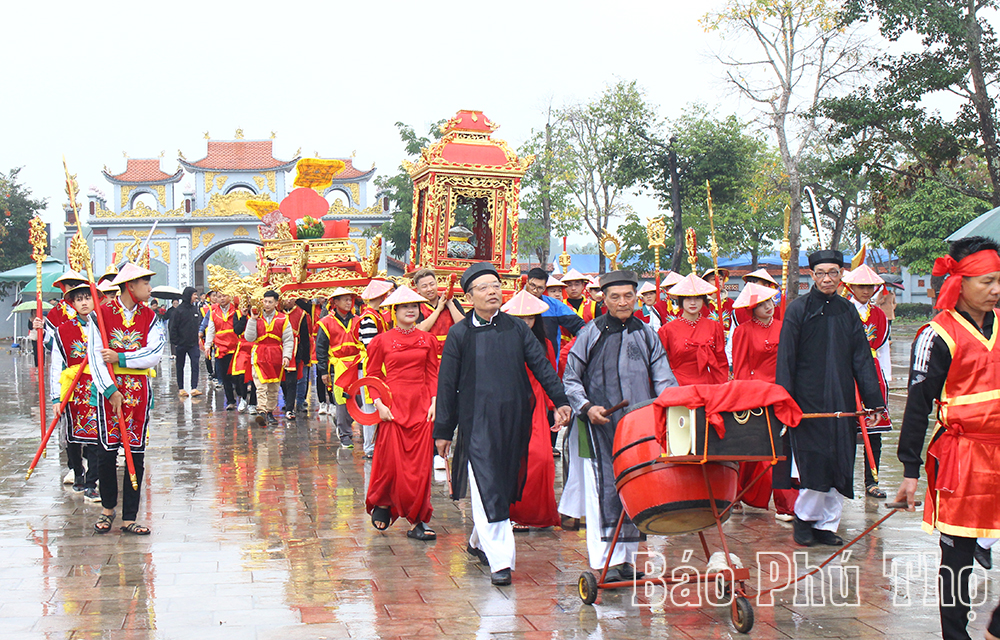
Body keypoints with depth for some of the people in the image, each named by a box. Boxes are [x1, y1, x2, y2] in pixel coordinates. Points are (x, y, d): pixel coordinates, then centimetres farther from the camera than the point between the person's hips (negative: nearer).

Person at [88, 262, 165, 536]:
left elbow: (154, 354, -6)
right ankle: (107, 508, 22)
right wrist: (110, 390, -14)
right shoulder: (102, 313, -2)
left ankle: (129, 518, 7)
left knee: (136, 453, 1)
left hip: (138, 389, 3)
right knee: (107, 451, -1)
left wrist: (119, 358, -15)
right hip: (109, 388, -2)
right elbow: (94, 356, -6)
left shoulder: (149, 317, 7)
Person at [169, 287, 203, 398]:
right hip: (181, 343, -4)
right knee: (180, 366, 7)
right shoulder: (179, 310, -8)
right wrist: (175, 342, -11)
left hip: (193, 343, 4)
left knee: (195, 364, -10)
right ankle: (180, 388, 16)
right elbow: (173, 327, -7)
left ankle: (194, 388, -12)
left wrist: (198, 339, 9)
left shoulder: (195, 309, 8)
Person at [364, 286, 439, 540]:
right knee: (392, 461, 0)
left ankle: (417, 521, 6)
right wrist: (379, 404, -8)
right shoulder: (382, 340, 1)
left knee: (420, 465, -1)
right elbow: (373, 376, 3)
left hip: (421, 407, 2)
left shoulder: (427, 340, 9)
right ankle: (381, 503, 28)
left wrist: (434, 403, -2)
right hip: (393, 407, -2)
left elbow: (433, 375, 9)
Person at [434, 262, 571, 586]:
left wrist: (560, 401, -7)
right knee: (487, 488, -8)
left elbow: (541, 365, 6)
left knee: (505, 484, 12)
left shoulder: (517, 328, 8)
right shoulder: (459, 334, 1)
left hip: (514, 420, 4)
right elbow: (447, 384, 2)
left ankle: (479, 541, 33)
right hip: (477, 422, -3)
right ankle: (499, 559, -6)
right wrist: (443, 430, 1)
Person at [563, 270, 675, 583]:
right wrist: (587, 407, -8)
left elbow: (663, 379, 11)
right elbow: (570, 379, 7)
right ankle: (606, 559, -6)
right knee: (605, 488, -9)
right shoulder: (591, 334, 5)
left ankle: (627, 558, 14)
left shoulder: (647, 334, 14)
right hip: (602, 424, -3)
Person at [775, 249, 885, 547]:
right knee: (813, 460, -8)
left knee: (839, 463, 4)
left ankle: (827, 524, 14)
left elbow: (862, 358, 9)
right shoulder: (798, 309, -2)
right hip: (808, 397, -4)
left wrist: (873, 399, 2)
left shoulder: (848, 311, 10)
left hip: (841, 398, 4)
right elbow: (785, 359, -4)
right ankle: (804, 517, 11)